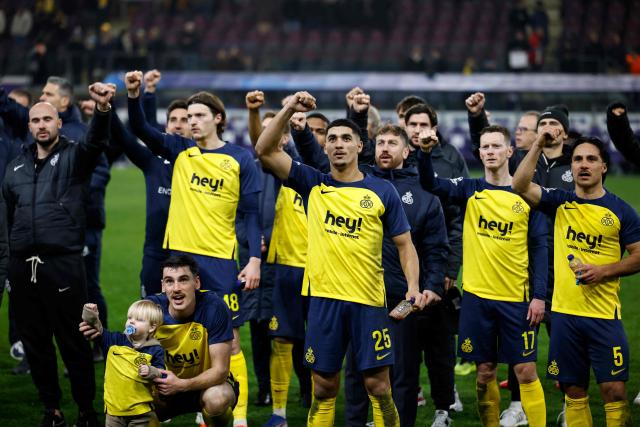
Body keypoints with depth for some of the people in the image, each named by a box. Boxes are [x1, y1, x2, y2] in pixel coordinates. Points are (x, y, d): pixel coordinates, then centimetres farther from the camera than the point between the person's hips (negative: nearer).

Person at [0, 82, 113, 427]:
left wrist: (102, 109, -41)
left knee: (72, 342, 0)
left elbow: (97, 141, -20)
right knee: (34, 342, 9)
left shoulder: (74, 157, 2)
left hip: (63, 265, -4)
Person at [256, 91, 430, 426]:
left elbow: (404, 244, 5)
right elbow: (265, 151, 0)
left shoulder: (382, 191, 3)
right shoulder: (313, 184, 6)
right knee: (324, 387, 6)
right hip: (323, 298, 1)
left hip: (368, 301, -1)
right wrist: (288, 110, -9)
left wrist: (413, 287, -9)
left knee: (378, 386, 0)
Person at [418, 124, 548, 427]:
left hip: (516, 299, -1)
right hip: (476, 297, 2)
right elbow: (431, 184, -12)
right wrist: (425, 152, -31)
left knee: (525, 371, -2)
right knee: (484, 371, 8)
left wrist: (539, 296, -7)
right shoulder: (470, 190, 4)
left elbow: (539, 249, 0)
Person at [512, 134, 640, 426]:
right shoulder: (560, 203, 6)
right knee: (574, 391, 8)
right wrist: (538, 145, -11)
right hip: (565, 313, 3)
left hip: (604, 314, -2)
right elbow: (520, 185, -6)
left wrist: (604, 271, -14)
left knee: (614, 390, -7)